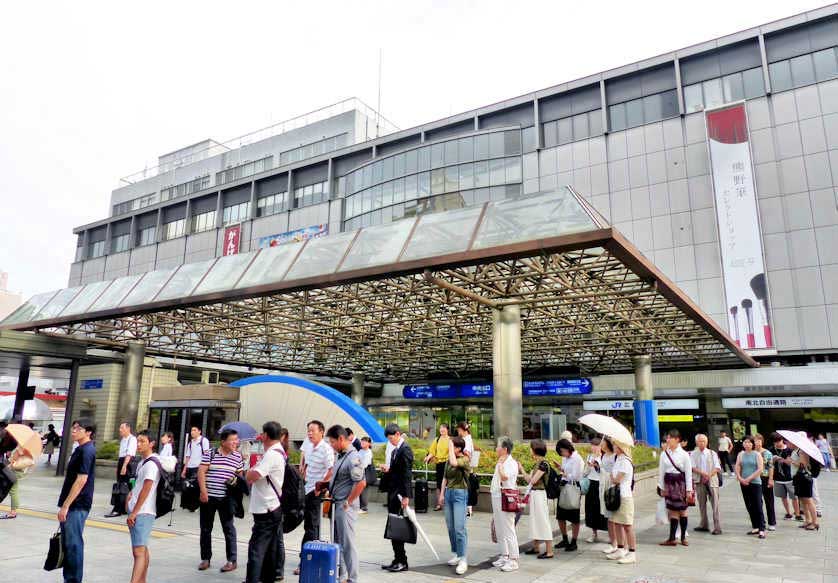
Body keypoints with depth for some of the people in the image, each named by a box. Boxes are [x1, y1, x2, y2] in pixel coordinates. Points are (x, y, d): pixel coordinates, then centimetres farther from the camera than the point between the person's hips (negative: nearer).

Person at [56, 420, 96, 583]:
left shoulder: (87, 451, -16)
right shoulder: (80, 450, 14)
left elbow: (81, 480, -21)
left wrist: (65, 506, -20)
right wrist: (65, 505, 21)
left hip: (77, 505, -10)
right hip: (73, 504, 10)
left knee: (74, 544, -3)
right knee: (68, 543, 16)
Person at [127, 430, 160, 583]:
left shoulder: (151, 464, -15)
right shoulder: (143, 462, 15)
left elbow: (146, 490, -19)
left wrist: (134, 513, -17)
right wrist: (132, 493, 11)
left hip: (142, 513, -10)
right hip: (137, 512, 10)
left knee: (138, 551, -14)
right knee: (142, 549, 16)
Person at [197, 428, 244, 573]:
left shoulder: (238, 456, 3)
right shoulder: (210, 453, -4)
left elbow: (240, 474, 14)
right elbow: (201, 472, -6)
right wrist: (203, 491, -13)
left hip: (226, 498, 0)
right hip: (208, 496, 0)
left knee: (229, 528, 2)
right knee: (205, 528, 10)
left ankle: (232, 561, 8)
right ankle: (205, 558, 24)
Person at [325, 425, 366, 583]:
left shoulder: (353, 458, -20)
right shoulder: (341, 455, 8)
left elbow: (361, 483, -25)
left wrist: (347, 503, -18)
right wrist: (331, 493, 12)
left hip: (345, 507, -9)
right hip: (336, 505, 9)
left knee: (347, 543, -1)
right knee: (337, 542, 18)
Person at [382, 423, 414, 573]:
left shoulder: (405, 449, -14)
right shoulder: (395, 450, 15)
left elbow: (407, 474, -18)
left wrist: (406, 496, -21)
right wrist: (388, 469, 2)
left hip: (400, 494, -9)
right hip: (392, 493, 9)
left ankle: (402, 562, 4)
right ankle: (397, 560, 18)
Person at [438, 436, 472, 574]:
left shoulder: (465, 459, -10)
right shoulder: (448, 460, 10)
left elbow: (454, 463, -31)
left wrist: (450, 446, -22)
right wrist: (442, 494, 11)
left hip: (460, 494, -7)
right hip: (448, 493, 7)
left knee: (459, 527, -10)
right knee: (450, 527, 10)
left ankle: (463, 560, -6)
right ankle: (456, 554, 22)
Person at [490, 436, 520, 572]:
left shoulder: (511, 463, -12)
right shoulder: (501, 463, 16)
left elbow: (504, 477, -28)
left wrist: (500, 464, -15)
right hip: (496, 499, 9)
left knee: (508, 530, -6)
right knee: (499, 530, 14)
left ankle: (513, 560, 0)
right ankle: (504, 556, 25)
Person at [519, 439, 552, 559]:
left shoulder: (543, 464, -16)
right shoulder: (537, 464, 10)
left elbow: (532, 480, -18)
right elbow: (529, 479, 9)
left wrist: (522, 470, -8)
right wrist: (521, 470, 7)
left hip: (539, 494, -9)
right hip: (533, 494, 9)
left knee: (543, 521, -3)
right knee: (535, 520, 16)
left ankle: (549, 551, 4)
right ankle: (536, 547, 28)